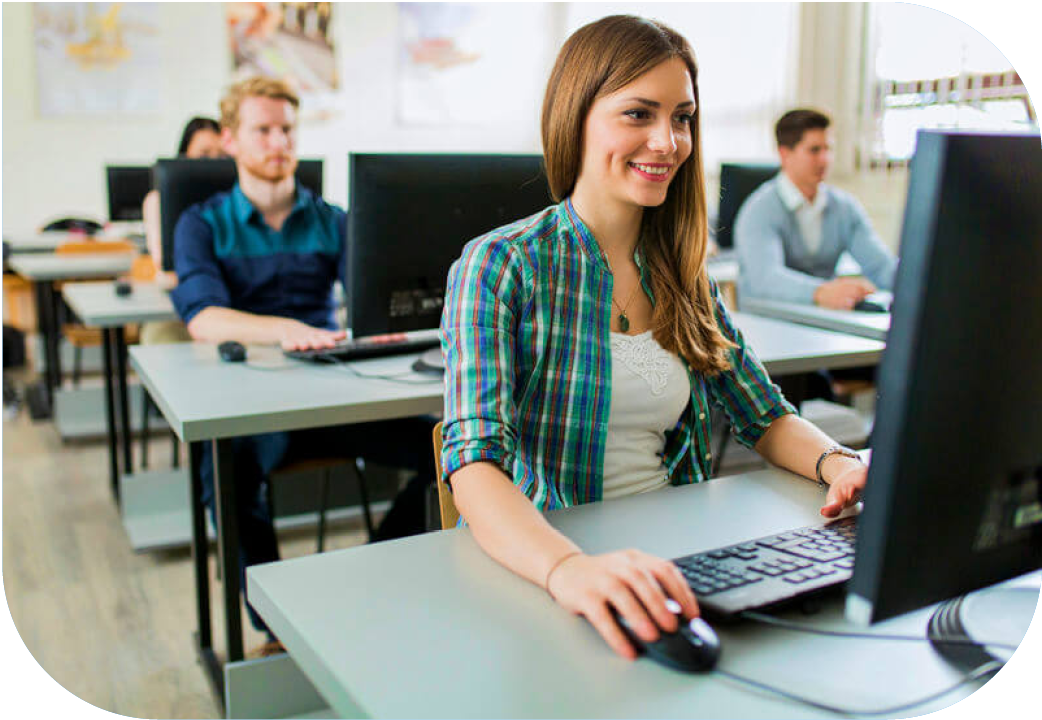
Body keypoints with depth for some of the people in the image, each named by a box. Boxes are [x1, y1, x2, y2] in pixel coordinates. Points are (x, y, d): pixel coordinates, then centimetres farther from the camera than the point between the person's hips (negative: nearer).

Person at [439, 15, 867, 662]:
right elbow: (475, 464, -22)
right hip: (533, 569, -5)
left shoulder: (683, 275, 9)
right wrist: (570, 568, -41)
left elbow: (767, 416, 14)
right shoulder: (500, 267, -10)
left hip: (671, 557, 6)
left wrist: (838, 464, -8)